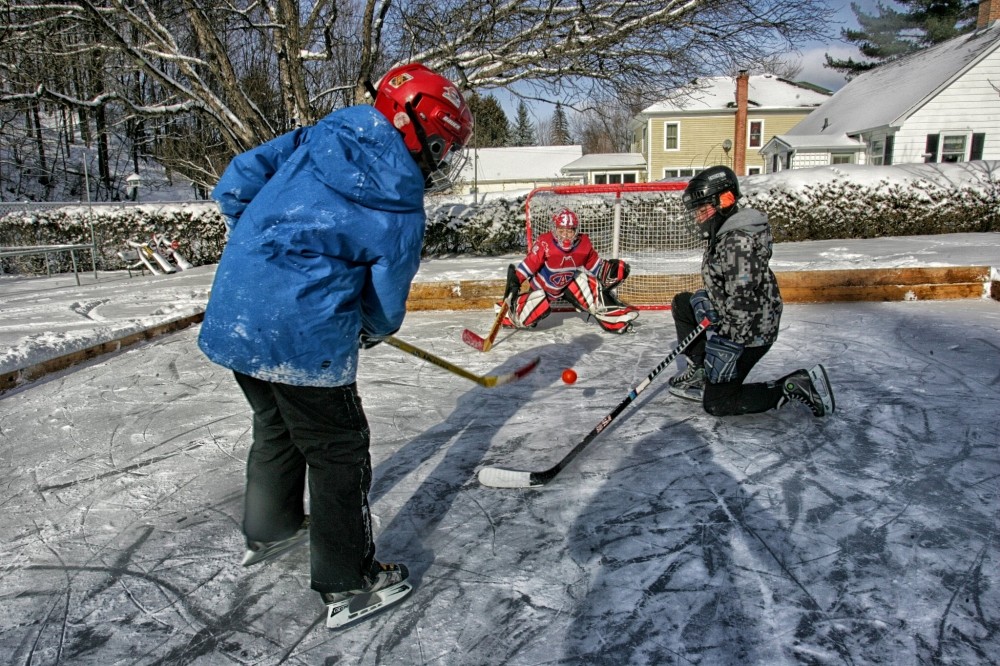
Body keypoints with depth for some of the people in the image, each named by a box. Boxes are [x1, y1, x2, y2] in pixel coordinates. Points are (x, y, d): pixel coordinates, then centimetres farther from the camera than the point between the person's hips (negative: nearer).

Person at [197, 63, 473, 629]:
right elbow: (385, 310, 0)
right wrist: (371, 331, 22)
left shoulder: (317, 138, 5)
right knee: (339, 451, 9)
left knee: (277, 426, 28)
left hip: (231, 318, 8)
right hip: (302, 339, -7)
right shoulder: (401, 213, -9)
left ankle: (269, 530, 50)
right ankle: (349, 586, 22)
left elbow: (234, 185, 7)